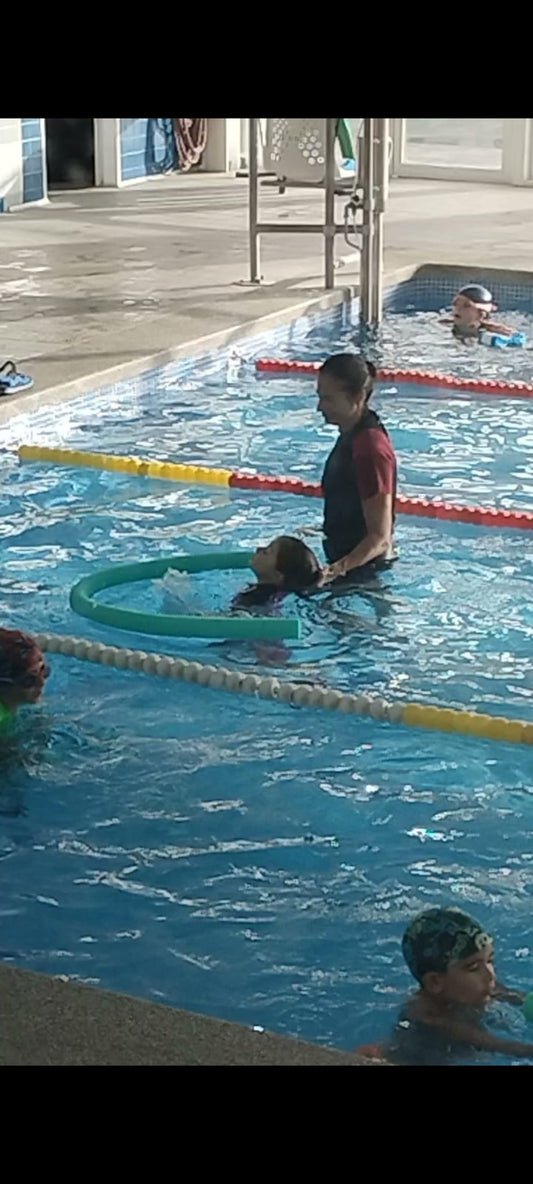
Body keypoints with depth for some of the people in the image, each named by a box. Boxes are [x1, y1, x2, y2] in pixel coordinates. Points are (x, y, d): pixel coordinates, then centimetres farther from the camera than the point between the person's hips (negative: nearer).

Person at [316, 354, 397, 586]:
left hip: (363, 568, -10)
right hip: (349, 562, 10)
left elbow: (380, 538, -29)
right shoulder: (352, 435, 3)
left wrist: (336, 570, -40)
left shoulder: (370, 449, -27)